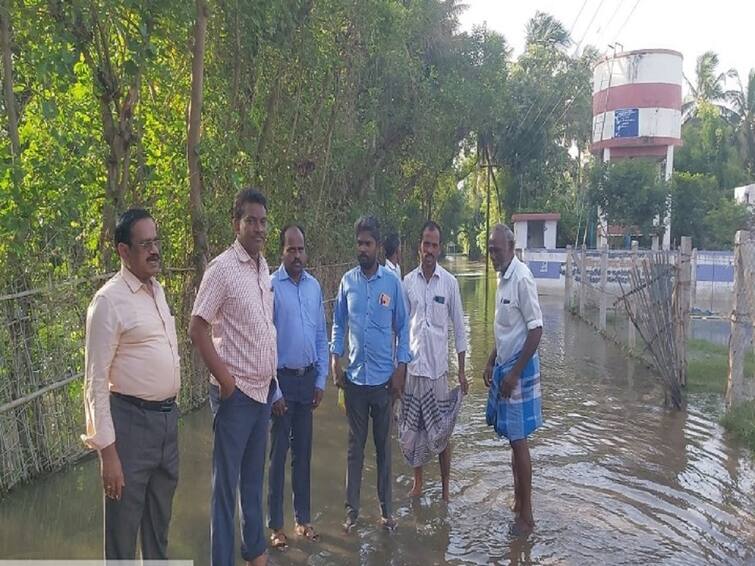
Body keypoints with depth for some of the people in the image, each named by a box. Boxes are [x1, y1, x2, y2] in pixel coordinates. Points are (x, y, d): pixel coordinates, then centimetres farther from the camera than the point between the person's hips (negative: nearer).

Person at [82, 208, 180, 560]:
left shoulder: (158, 290, 10)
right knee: (124, 524, 7)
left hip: (168, 416, 7)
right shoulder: (110, 300, -15)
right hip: (132, 421, -7)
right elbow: (96, 382, -16)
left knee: (160, 518, 21)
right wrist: (107, 450, -18)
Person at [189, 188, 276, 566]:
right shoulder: (223, 268, -14)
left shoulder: (263, 267, 8)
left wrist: (271, 379, 14)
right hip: (235, 394, -7)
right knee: (226, 482, 5)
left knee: (254, 478, 20)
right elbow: (196, 329, -15)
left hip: (263, 390, 7)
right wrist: (224, 378, -16)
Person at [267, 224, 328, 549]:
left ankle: (303, 518, 26)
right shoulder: (271, 286, -11)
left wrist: (321, 381, 5)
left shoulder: (314, 286, 4)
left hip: (308, 378, 5)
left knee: (303, 452, 13)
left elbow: (321, 336, 9)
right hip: (281, 377, -4)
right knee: (278, 453, 5)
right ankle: (275, 524, 18)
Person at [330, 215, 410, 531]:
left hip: (384, 378, -1)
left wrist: (401, 368, -5)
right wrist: (335, 360, -2)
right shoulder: (347, 281, 1)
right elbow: (338, 324, 8)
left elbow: (402, 328, 1)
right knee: (355, 445, 10)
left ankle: (385, 508, 24)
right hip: (355, 377, 1)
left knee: (383, 445, 11)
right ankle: (352, 509, 21)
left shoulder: (393, 283, -3)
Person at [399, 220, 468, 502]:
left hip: (438, 368, -2)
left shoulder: (450, 282, -3)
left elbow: (459, 329, 1)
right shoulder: (407, 282, 2)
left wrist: (462, 372, -1)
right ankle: (418, 481, 30)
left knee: (441, 432, 6)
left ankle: (445, 488, 22)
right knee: (411, 431, 11)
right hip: (412, 367, 2)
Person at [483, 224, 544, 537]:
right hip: (504, 365, 9)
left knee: (518, 440, -1)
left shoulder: (522, 278, -18)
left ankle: (526, 516, 11)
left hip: (519, 369, -9)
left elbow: (536, 329, -20)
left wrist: (514, 373, -20)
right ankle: (518, 504, 28)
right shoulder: (504, 277, 10)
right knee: (512, 439, 16)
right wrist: (491, 362, 17)